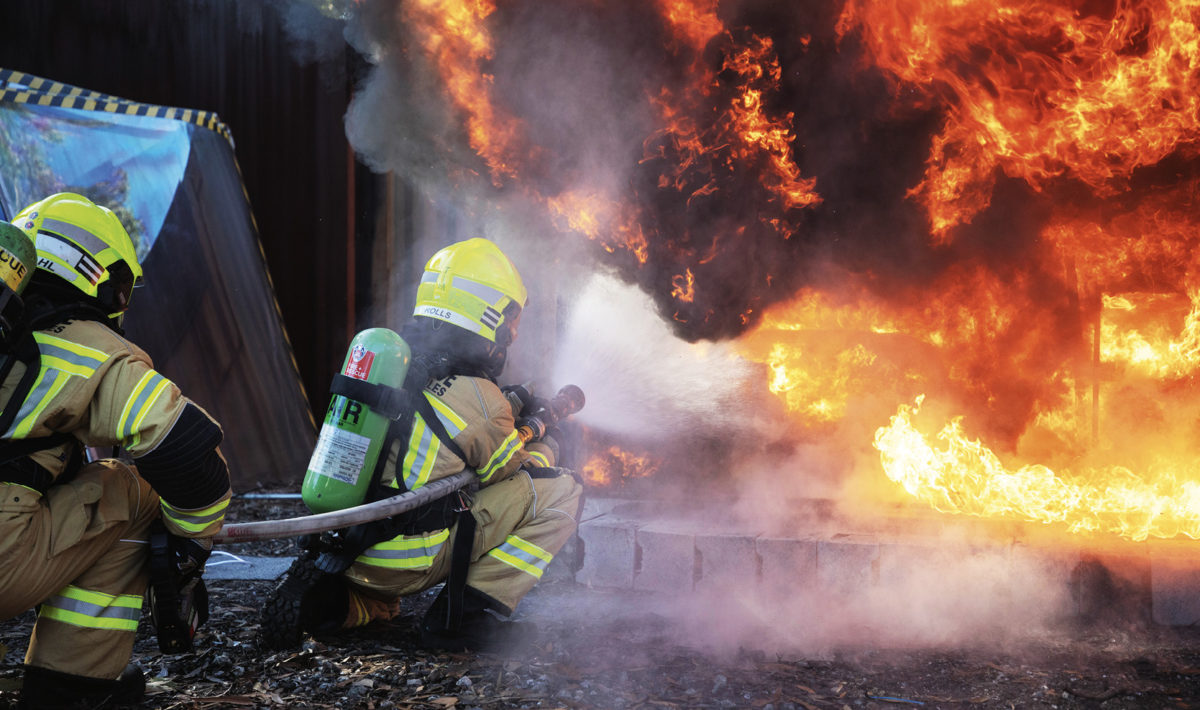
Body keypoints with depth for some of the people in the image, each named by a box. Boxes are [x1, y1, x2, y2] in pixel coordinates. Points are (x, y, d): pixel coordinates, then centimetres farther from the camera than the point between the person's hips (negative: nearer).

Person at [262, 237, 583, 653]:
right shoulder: (481, 400, -13)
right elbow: (514, 473, 7)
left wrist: (509, 408, 31)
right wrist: (548, 448, 28)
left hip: (337, 544, 7)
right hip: (406, 563, -7)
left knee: (379, 605, 43)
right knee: (560, 491, -2)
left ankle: (323, 597, 6)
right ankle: (465, 616, -3)